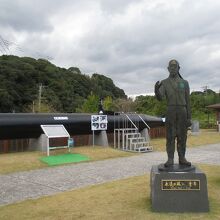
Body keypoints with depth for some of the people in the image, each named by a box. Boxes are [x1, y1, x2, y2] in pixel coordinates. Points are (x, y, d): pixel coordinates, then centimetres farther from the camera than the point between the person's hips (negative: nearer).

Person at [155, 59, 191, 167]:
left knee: (182, 136, 3)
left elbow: (187, 101, 9)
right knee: (170, 136, -3)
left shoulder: (184, 83, 11)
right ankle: (170, 160, 2)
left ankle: (182, 159, 11)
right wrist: (156, 90, -34)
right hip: (170, 112, -1)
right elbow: (160, 98, -10)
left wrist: (189, 117, 4)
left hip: (182, 112, 2)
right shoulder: (164, 83, 7)